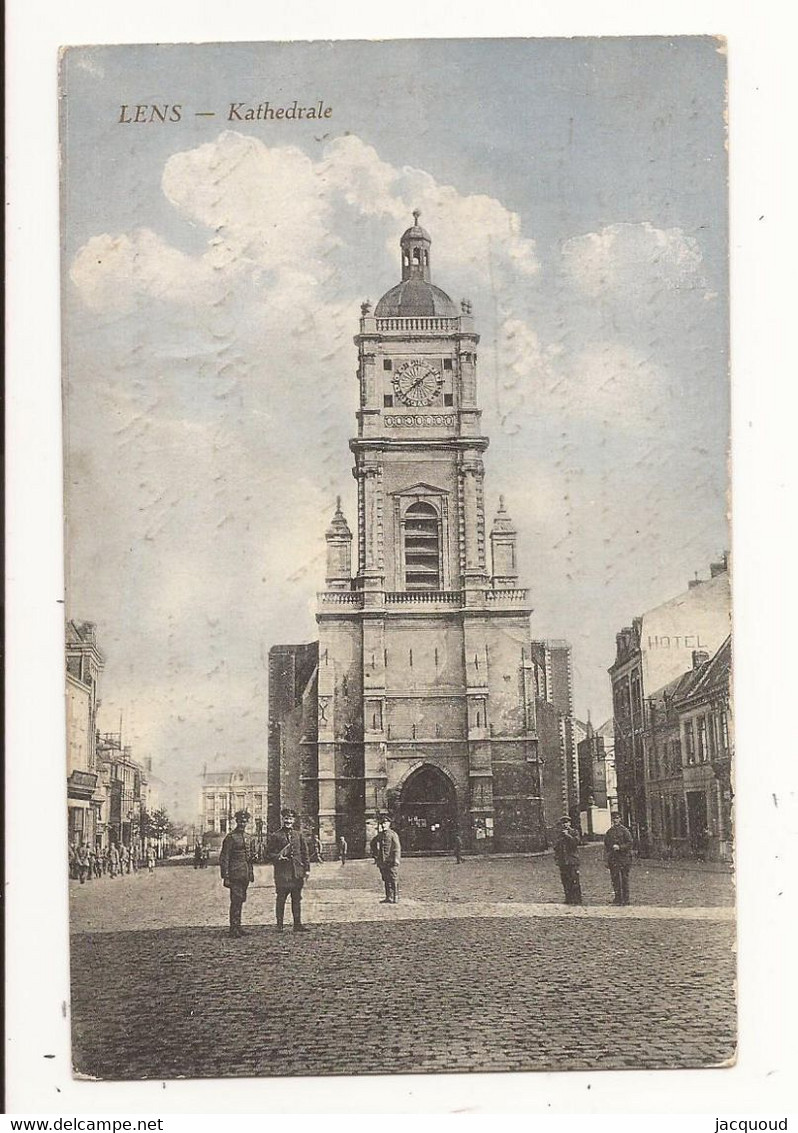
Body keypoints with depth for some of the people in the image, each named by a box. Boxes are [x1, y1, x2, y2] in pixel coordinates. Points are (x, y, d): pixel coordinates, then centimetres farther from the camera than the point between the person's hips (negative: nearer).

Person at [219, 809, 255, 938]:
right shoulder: (231, 837, -9)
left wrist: (251, 873, 20)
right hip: (235, 874, -8)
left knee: (240, 900, 12)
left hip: (245, 875, 8)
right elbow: (224, 858, -10)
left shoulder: (246, 836, 14)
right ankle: (234, 928, -6)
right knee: (236, 901, -8)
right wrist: (225, 877, -14)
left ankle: (237, 927, 18)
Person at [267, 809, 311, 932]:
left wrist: (307, 868, 8)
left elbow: (305, 853, 14)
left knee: (297, 899, 7)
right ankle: (279, 925, 5)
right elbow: (270, 854, 3)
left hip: (297, 873, 4)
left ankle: (297, 924, 12)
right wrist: (278, 857, -18)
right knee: (281, 899, -1)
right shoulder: (275, 836, 1)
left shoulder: (299, 835, 12)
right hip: (282, 873, -4)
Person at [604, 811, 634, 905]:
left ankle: (625, 899, 3)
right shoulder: (609, 832, 12)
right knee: (615, 879, 3)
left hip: (624, 858, -4)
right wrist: (606, 860, 8)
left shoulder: (625, 831, 0)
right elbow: (606, 847, 13)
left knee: (624, 879, -2)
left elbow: (629, 843, -4)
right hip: (613, 859, 4)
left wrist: (619, 847, -16)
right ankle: (617, 899, 9)